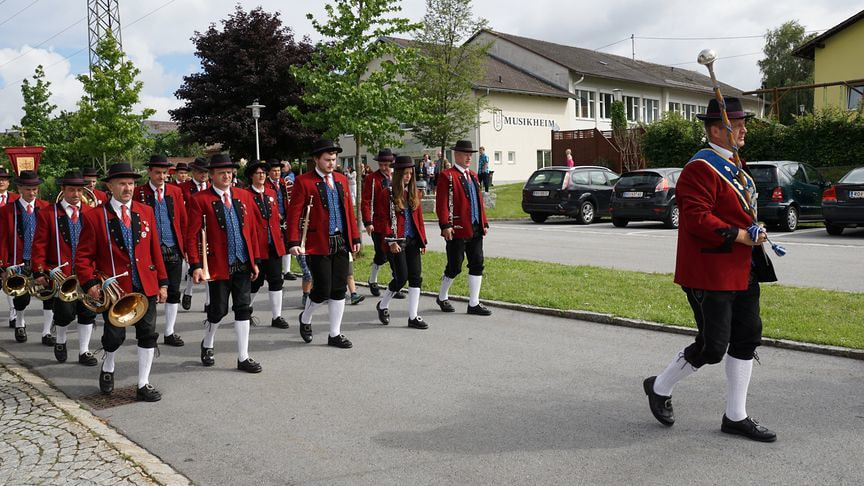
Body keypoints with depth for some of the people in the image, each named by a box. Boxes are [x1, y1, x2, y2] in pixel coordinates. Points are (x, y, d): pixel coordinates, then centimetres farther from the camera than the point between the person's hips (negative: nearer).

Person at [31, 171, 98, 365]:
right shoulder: (47, 214, 0)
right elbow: (40, 245, -1)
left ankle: (84, 351, 18)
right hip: (61, 274, -3)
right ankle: (60, 342, 27)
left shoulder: (91, 213, 8)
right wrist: (40, 271, -7)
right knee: (65, 313, -3)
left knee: (87, 313, 5)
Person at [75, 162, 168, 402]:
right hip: (114, 288, -3)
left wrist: (162, 282, 7)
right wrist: (89, 283, -14)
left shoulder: (146, 212, 6)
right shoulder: (95, 217, -5)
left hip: (146, 286, 3)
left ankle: (143, 385, 16)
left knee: (148, 335, 4)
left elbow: (155, 249, 8)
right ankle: (107, 369, 38)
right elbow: (83, 256, -2)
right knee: (115, 337, 7)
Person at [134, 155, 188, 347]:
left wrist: (185, 245, 5)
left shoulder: (176, 191, 8)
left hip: (173, 250, 3)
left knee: (173, 291, 5)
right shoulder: (139, 192, 0)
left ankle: (169, 332, 16)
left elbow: (183, 220, 9)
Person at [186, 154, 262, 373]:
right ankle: (207, 346, 34)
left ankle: (243, 357, 14)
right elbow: (192, 235, -8)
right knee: (218, 310, 6)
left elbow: (252, 230, 10)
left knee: (244, 309, 5)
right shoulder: (200, 199, -6)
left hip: (243, 264, 4)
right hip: (218, 265, -4)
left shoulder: (244, 196, 8)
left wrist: (255, 260, 7)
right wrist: (196, 265, -15)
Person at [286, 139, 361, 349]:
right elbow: (294, 214, -10)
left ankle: (335, 334, 19)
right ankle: (305, 318, 26)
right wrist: (294, 242, -18)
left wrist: (355, 237, 11)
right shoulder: (303, 182, -6)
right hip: (318, 244, -6)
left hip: (341, 243, 6)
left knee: (339, 290, 8)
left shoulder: (341, 180, 12)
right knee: (322, 290, -4)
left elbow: (349, 210, 15)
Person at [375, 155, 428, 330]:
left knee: (416, 277, 1)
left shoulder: (415, 193, 10)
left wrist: (422, 241, 10)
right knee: (401, 277, -4)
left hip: (412, 241, 6)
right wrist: (391, 241, -15)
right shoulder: (389, 194, -7)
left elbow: (419, 218, 13)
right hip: (396, 243, -6)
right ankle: (383, 306, 21)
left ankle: (413, 317, 7)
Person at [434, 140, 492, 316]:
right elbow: (442, 203, -13)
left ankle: (474, 304, 11)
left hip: (475, 230, 7)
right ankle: (442, 297, 23)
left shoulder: (473, 176, 17)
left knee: (477, 265, 5)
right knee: (455, 267, 1)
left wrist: (484, 223, 14)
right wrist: (445, 225, -20)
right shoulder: (447, 176, -7)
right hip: (457, 230, -7)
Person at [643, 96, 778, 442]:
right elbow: (697, 218, -24)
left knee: (747, 338, 11)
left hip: (742, 271, 10)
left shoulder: (735, 166, 17)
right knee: (713, 347, -4)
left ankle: (735, 416, 22)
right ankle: (660, 387, 21)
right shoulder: (701, 168, -16)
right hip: (710, 275, -10)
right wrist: (738, 236, -22)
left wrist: (755, 232, 10)